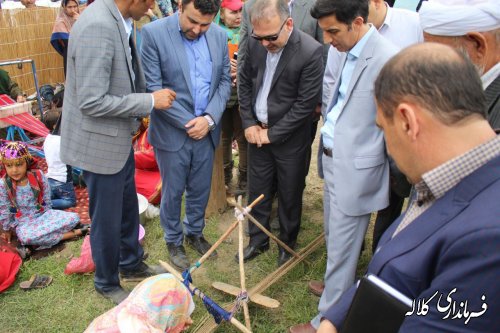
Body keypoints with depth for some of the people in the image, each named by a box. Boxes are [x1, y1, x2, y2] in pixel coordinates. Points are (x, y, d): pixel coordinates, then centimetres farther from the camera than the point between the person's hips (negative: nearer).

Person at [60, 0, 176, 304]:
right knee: (107, 219, 11)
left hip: (119, 138, 9)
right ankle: (107, 284, 35)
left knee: (129, 208, 23)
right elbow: (92, 102, -28)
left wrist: (134, 120, 16)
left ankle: (131, 264, 46)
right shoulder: (97, 26, -28)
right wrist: (150, 101, -22)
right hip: (100, 143, -8)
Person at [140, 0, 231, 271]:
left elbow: (224, 81, 4)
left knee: (200, 189, 17)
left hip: (206, 130, 4)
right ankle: (174, 241, 35)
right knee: (173, 191, 12)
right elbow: (153, 88, -14)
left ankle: (195, 233, 41)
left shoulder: (219, 36, 0)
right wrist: (187, 122, -15)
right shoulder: (154, 33, -13)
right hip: (172, 131, -3)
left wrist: (210, 118, -10)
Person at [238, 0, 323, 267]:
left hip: (289, 137, -4)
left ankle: (287, 243, 34)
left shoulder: (311, 52, -21)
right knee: (257, 190, 15)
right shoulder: (255, 44, -4)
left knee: (289, 195, 11)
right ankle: (258, 240, 35)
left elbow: (306, 103, -18)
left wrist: (273, 133, -14)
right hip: (258, 132, 5)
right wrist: (249, 123, -1)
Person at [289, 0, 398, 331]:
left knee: (340, 249, 6)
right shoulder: (350, 52, 5)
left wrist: (395, 175, -7)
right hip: (333, 159, 9)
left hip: (355, 169, -8)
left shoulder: (387, 59, -22)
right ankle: (338, 285, 47)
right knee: (334, 239, 24)